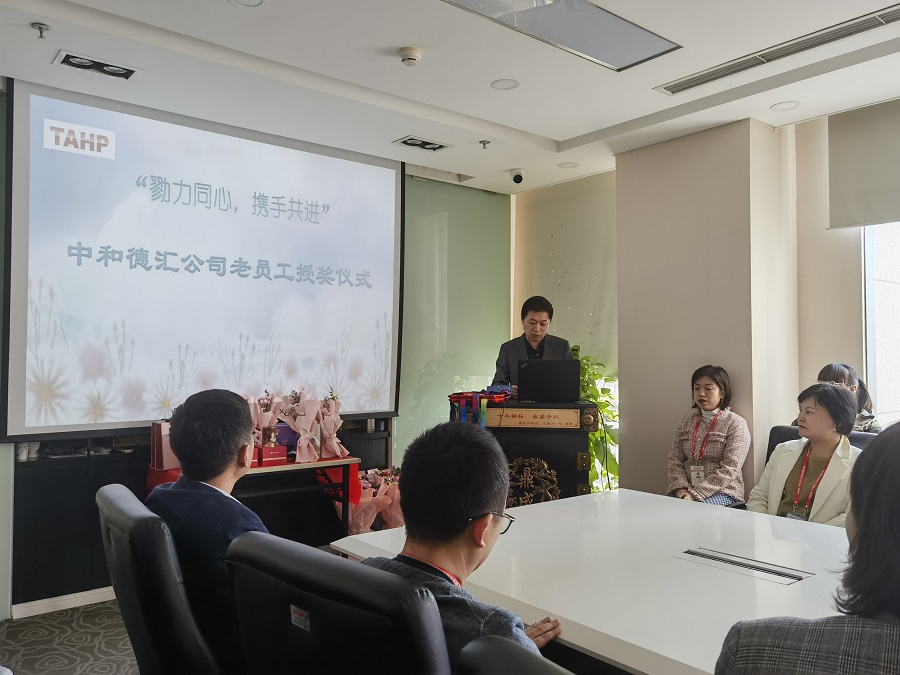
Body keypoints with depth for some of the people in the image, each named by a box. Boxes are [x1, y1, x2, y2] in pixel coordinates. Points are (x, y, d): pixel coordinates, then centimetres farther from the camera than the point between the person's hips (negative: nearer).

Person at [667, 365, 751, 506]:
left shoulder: (736, 424, -2)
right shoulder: (686, 423, 14)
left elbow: (729, 469, -12)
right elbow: (675, 460, 8)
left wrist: (695, 493, -19)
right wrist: (681, 488, -11)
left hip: (723, 491, -4)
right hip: (687, 492, 5)